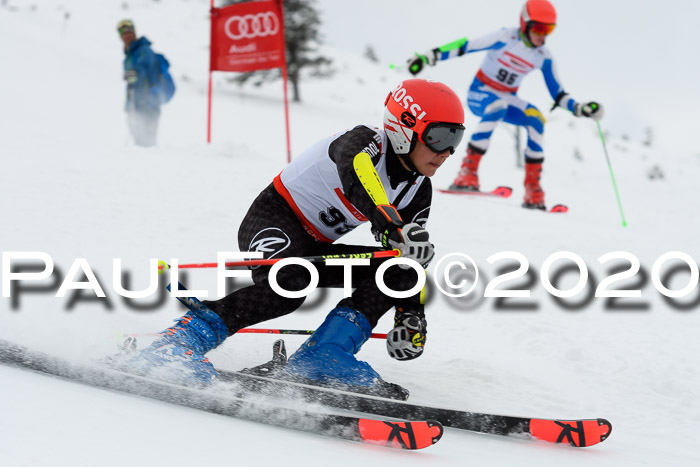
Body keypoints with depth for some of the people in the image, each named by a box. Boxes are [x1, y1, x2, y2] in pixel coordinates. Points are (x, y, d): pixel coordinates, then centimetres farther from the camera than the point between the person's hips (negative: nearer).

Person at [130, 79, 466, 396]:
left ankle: (322, 358, -22)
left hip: (314, 249, 8)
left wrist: (411, 315, -6)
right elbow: (357, 179, -45)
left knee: (397, 272, -9)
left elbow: (410, 255, 8)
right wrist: (394, 227, -63)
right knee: (287, 285, -37)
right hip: (273, 219, -8)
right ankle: (180, 341, -33)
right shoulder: (364, 143, -21)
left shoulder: (418, 191, 3)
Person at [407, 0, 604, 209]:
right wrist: (428, 57, -26)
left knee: (536, 119, -24)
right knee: (497, 107, -38)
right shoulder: (506, 38, -17)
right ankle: (467, 172, -37)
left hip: (507, 98, 5)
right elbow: (465, 46, -19)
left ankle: (533, 191, -22)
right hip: (479, 93, -5)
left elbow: (558, 95, 3)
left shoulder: (544, 57, -3)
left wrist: (580, 108, -14)